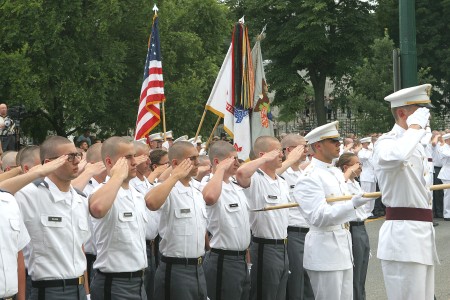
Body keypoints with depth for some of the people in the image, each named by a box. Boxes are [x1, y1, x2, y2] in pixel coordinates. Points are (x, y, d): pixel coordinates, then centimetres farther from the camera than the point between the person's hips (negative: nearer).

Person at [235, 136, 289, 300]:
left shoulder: (283, 183, 14)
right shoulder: (255, 179, -13)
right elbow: (241, 172, -37)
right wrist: (266, 159, -24)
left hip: (283, 248, 8)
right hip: (264, 248, -8)